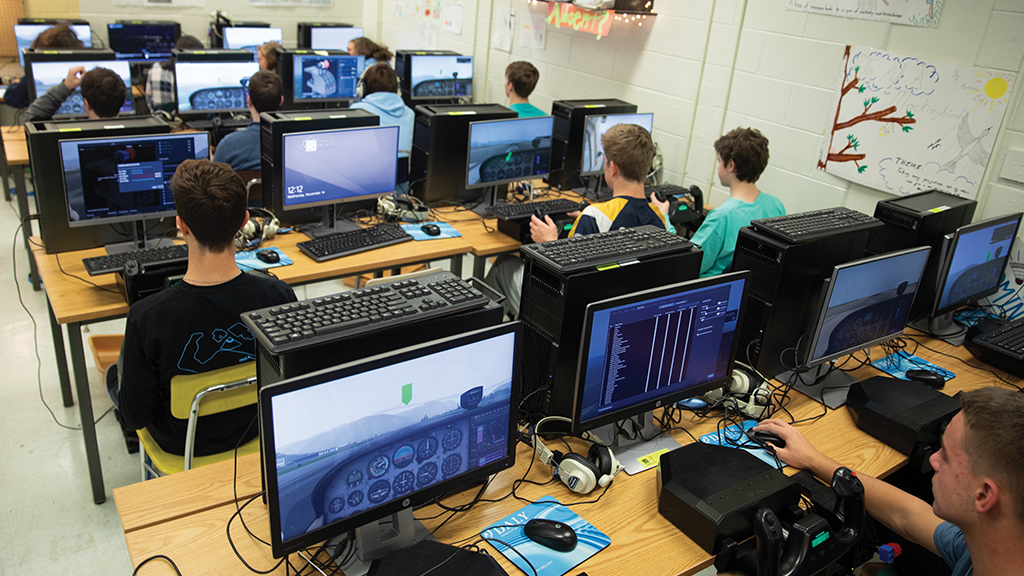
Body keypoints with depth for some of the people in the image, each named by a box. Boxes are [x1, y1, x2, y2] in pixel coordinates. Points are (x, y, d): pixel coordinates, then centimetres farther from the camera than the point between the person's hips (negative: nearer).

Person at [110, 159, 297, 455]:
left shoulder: (147, 318, -35)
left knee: (115, 373, 26)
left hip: (181, 444, -2)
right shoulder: (278, 295, -29)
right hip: (254, 430, 3)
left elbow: (134, 418, -20)